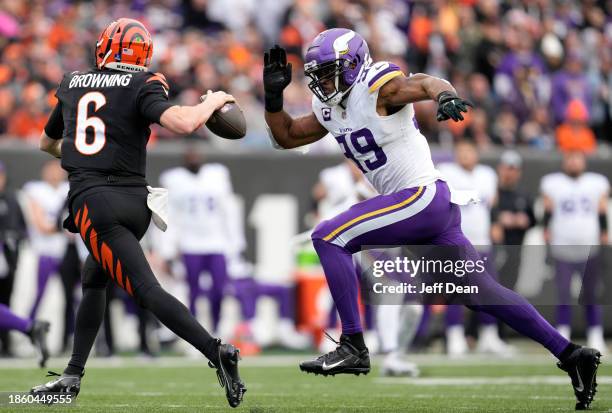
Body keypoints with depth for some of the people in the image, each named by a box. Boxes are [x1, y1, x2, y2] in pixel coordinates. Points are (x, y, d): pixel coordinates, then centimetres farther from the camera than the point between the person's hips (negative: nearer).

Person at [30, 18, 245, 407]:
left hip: (93, 200, -2)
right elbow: (183, 123, -17)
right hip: (134, 198, 2)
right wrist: (212, 102, 4)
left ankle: (216, 351, -31)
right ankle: (72, 377, 22)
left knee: (147, 289, -12)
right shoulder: (142, 86, 3)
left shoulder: (72, 84, 14)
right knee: (94, 280, 23)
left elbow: (48, 142, 32)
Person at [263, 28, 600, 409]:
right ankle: (571, 355, 16)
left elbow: (424, 83, -29)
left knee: (329, 238, -14)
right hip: (431, 209, 10)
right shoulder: (330, 109, 15)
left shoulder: (377, 87, -10)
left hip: (424, 196, -10)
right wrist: (274, 94, 10)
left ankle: (353, 346, -14)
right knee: (482, 294, 12)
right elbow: (287, 137, 25)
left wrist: (444, 95, -52)